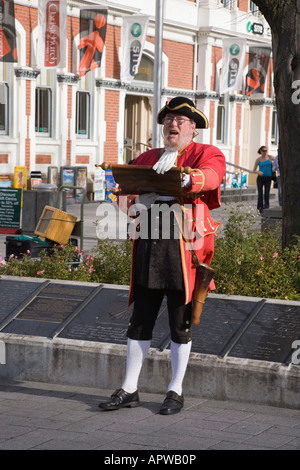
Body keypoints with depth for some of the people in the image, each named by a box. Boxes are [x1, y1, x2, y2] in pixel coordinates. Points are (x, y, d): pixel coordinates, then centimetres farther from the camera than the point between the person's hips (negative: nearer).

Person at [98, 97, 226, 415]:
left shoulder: (206, 154, 5)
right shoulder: (147, 159, 18)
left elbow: (211, 174, -18)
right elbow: (125, 194, 9)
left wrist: (185, 179, -40)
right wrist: (137, 202, -15)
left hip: (184, 245, -4)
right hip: (148, 245, 4)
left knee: (180, 322, 2)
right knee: (140, 319, 5)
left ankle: (176, 392, 13)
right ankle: (129, 390, 12)